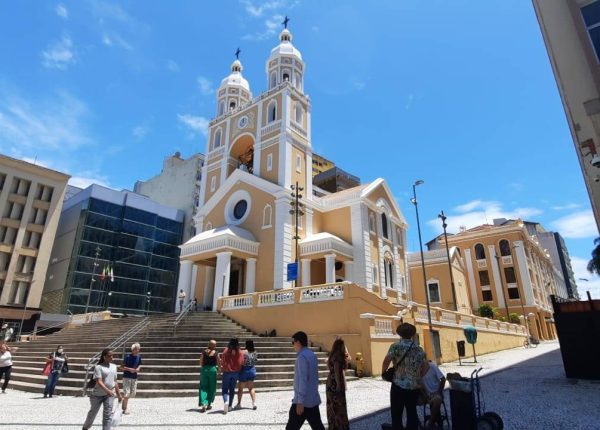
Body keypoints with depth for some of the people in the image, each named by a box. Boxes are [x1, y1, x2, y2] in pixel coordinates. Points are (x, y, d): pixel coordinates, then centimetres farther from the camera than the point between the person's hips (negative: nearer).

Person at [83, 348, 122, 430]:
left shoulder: (114, 366, 5)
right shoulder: (98, 367, -12)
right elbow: (99, 381, -22)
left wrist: (119, 394, 11)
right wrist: (107, 390, -34)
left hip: (110, 394, 3)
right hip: (98, 394, -3)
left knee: (108, 414, -3)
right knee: (93, 412, 18)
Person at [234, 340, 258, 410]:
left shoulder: (244, 352, -18)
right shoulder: (255, 352, -1)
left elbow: (241, 362, -19)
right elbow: (255, 361, 8)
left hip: (245, 370, -5)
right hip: (253, 370, 5)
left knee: (240, 388, 13)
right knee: (251, 388, 15)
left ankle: (239, 404, 23)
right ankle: (254, 402, 1)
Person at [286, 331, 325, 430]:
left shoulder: (302, 357, -17)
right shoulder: (312, 355, 10)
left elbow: (302, 380, -21)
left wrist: (300, 402, -20)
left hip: (303, 401, -9)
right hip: (313, 399, 9)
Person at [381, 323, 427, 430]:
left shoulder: (395, 346, -7)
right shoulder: (419, 349, 7)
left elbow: (386, 360, -21)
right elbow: (425, 368, 9)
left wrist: (383, 372, -5)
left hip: (399, 385, -4)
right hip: (414, 386, 4)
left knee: (396, 414, 7)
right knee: (412, 412, 17)